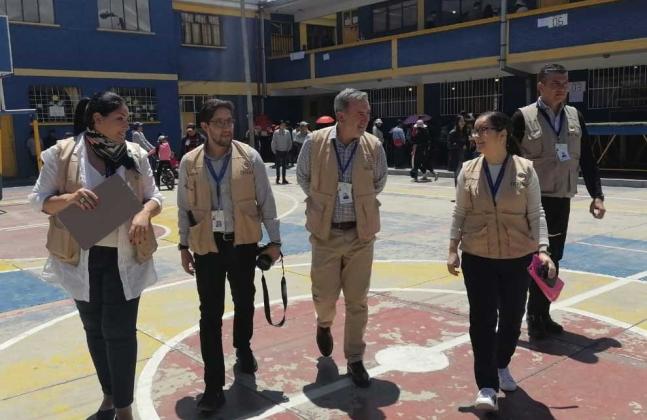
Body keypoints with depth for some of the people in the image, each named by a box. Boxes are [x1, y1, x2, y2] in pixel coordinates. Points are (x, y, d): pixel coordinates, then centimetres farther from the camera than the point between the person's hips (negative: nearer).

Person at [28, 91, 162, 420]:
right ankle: (109, 394, 34)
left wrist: (145, 213, -17)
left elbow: (154, 197, 6)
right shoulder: (62, 154, -6)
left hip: (124, 257, 0)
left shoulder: (135, 155, 0)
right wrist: (68, 198, -22)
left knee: (120, 330, -1)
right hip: (82, 257, 1)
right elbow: (38, 200, -2)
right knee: (94, 328, 15)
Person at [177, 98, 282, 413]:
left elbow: (266, 201, 0)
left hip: (243, 243, 0)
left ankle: (243, 349, 46)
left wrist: (274, 240, 1)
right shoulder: (189, 162, -2)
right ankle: (214, 385, 9)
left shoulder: (250, 157, -5)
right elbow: (184, 207, 5)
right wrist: (184, 246, 6)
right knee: (210, 315, 1)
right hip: (207, 246, 0)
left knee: (244, 303, 17)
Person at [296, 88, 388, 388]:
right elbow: (302, 177, 8)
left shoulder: (374, 146, -6)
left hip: (361, 233, 1)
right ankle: (324, 324, 43)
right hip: (325, 233, -1)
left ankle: (355, 360, 21)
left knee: (357, 301, 5)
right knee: (325, 295, 6)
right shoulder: (315, 143, -10)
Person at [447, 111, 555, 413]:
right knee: (482, 319, -2)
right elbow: (460, 213, 5)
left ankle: (502, 365, 39)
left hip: (518, 258, 0)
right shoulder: (468, 170, 0)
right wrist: (453, 249, 1)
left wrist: (542, 249, -10)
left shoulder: (525, 169, -5)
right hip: (478, 258, 0)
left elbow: (535, 213, -2)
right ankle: (486, 386, 7)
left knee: (512, 317, 13)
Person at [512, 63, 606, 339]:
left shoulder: (576, 117, 8)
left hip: (561, 201, 5)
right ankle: (535, 317, 14)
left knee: (553, 259, 11)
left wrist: (596, 195, 3)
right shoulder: (523, 117, -8)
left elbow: (587, 160, 11)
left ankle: (542, 314, 24)